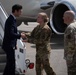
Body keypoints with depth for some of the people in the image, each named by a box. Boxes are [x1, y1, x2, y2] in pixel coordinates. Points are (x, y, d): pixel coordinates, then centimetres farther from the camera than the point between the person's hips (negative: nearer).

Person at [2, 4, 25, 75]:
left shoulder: (12, 19, 11)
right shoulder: (11, 20, -20)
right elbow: (10, 34, -26)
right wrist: (20, 35, -14)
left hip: (10, 45, 10)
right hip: (9, 45, -10)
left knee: (10, 63, 18)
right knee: (11, 63, -2)